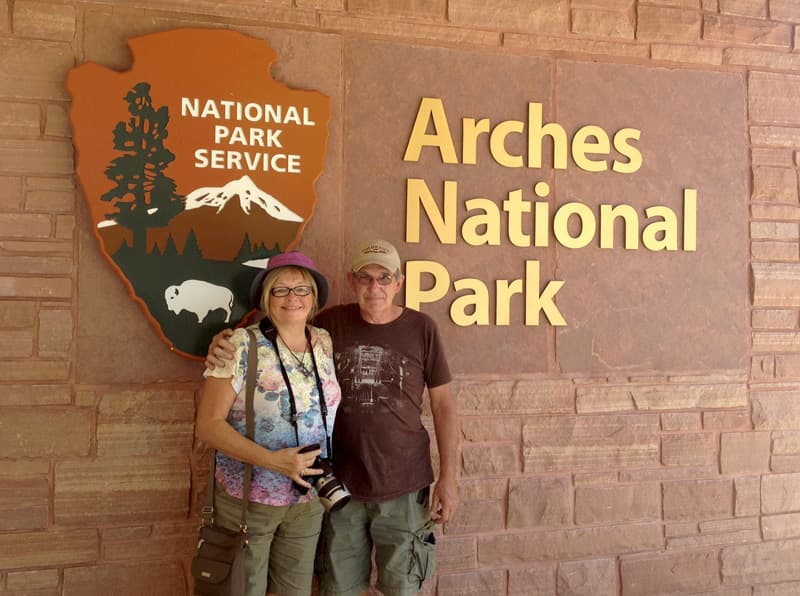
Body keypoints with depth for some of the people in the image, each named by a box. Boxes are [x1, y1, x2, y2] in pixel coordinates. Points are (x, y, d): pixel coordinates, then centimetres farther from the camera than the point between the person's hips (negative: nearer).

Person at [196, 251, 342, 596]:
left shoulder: (325, 343, 0)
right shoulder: (242, 345, -15)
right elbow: (208, 424, -16)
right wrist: (273, 460, -26)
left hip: (309, 500, 5)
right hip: (247, 500, -4)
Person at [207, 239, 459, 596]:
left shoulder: (420, 329, -6)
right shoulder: (330, 324, -3)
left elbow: (443, 405, -1)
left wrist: (448, 479, -3)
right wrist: (225, 343, -16)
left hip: (404, 487, -1)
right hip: (341, 486, 1)